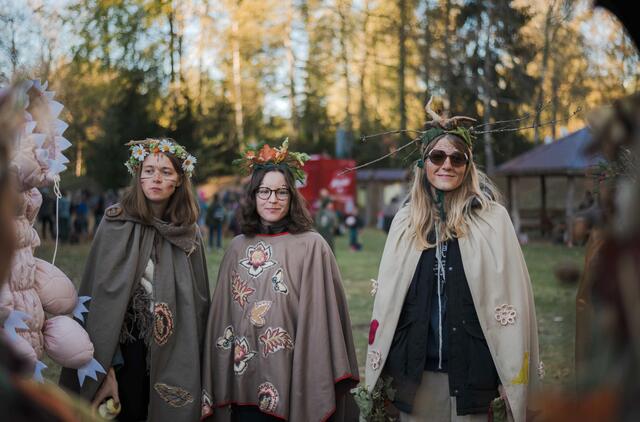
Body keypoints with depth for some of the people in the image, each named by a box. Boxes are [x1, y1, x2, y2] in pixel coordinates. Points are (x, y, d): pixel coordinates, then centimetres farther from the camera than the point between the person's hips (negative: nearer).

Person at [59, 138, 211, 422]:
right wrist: (103, 367, -16)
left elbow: (199, 302, 7)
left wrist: (193, 361, 3)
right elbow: (101, 294, -10)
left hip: (175, 356, 3)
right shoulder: (117, 224, -5)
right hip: (127, 348, -3)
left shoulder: (188, 232, 4)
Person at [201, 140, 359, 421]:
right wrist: (216, 383, 7)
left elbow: (321, 316, -9)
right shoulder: (238, 248, 7)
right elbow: (222, 315, 10)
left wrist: (322, 380, -13)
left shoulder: (311, 246, -6)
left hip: (292, 381, -3)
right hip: (244, 379, 4)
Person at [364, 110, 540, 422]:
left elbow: (512, 300, -6)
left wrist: (511, 381, -8)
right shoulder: (406, 220, 5)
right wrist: (379, 374, 7)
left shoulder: (492, 218, -4)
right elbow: (386, 299, 8)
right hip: (414, 373, 3)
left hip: (471, 373, -2)